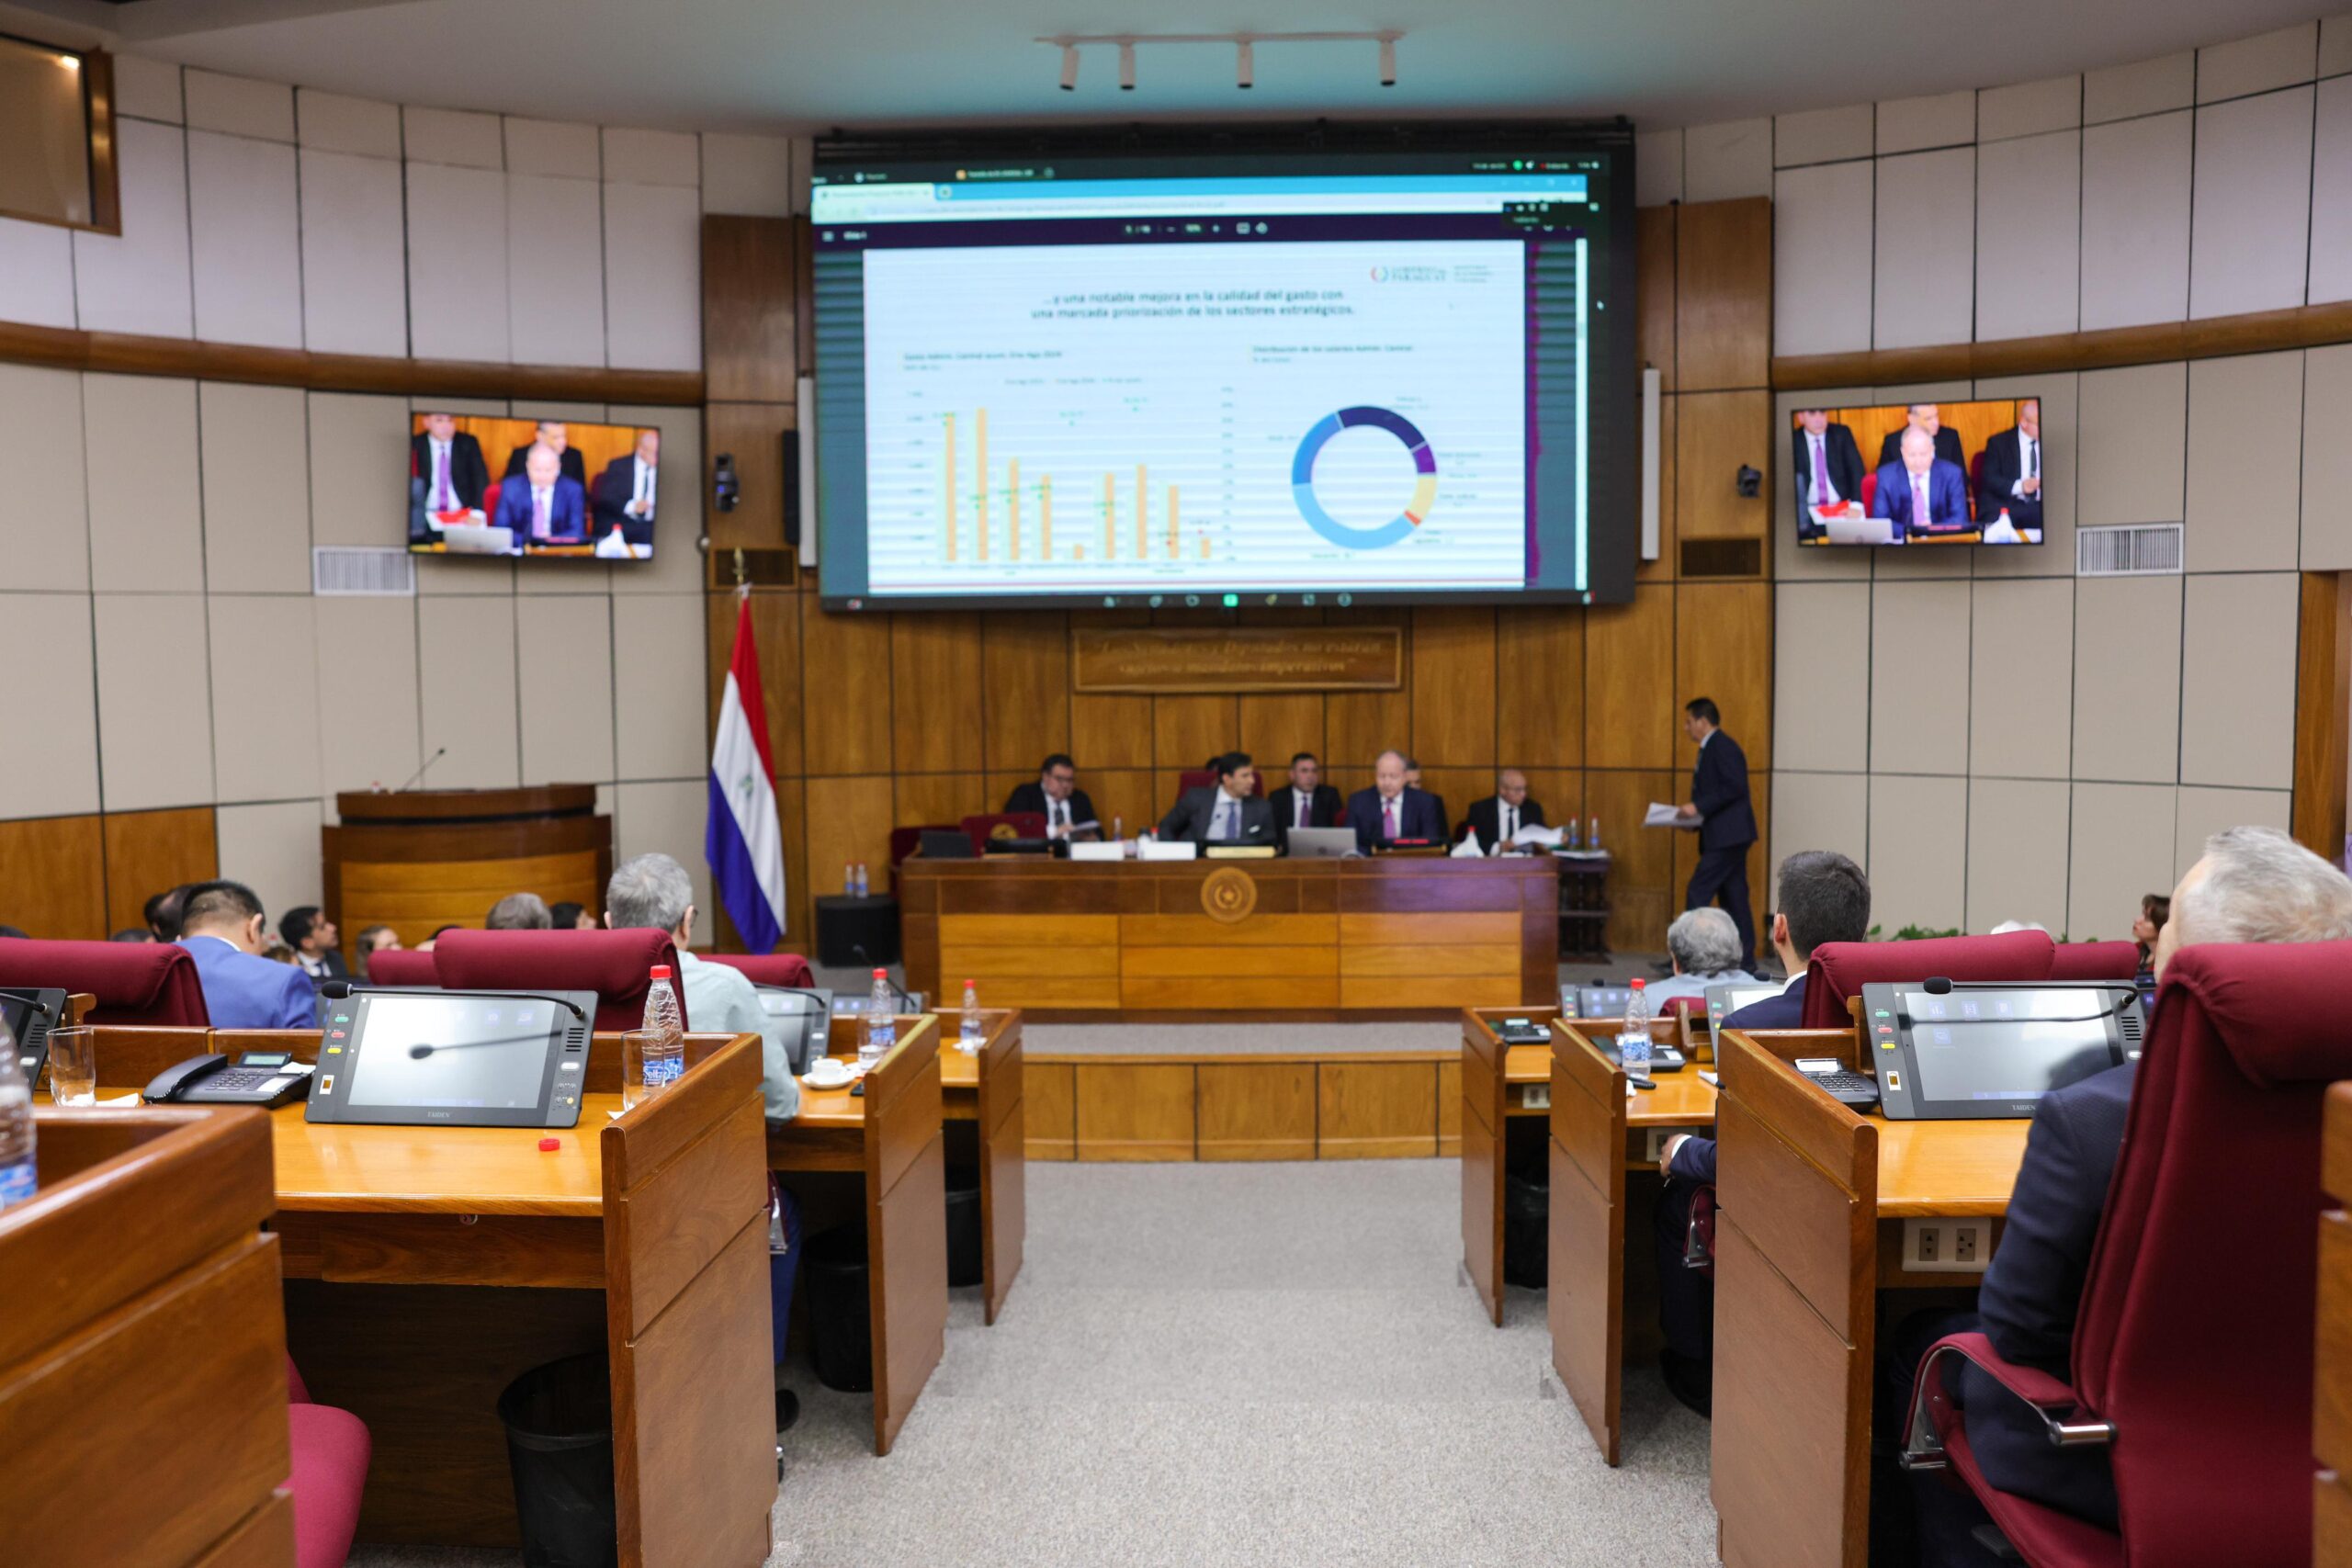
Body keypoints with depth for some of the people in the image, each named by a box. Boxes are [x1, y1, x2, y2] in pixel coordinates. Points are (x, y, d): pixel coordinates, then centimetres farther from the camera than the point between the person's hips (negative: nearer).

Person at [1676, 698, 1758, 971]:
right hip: (1724, 836, 10)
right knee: (1733, 899, 11)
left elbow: (1734, 787, -21)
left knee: (1698, 893, -11)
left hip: (1728, 836, -10)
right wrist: (1692, 817, 9)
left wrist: (1698, 806, -23)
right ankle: (1745, 960, 14)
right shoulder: (1710, 749, 19)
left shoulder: (1723, 747, -12)